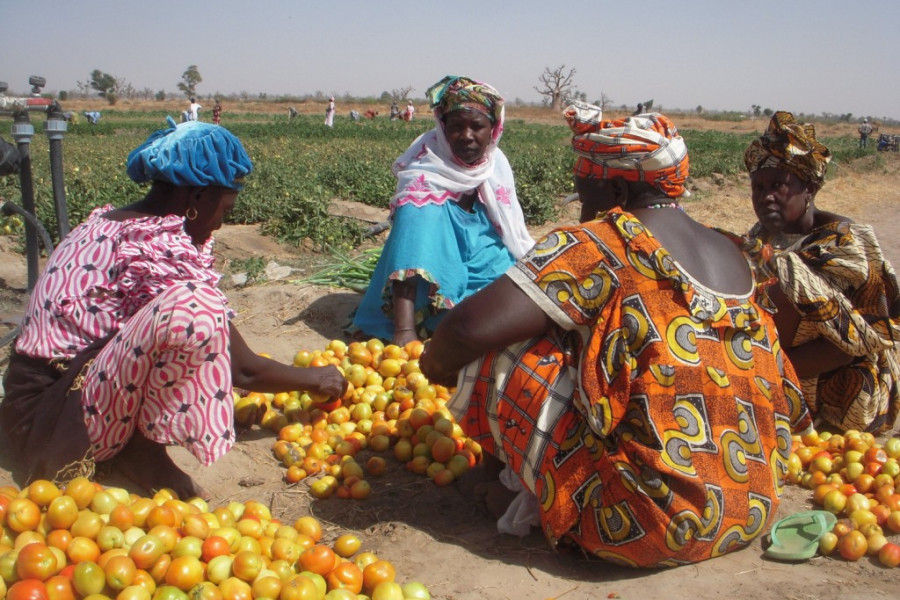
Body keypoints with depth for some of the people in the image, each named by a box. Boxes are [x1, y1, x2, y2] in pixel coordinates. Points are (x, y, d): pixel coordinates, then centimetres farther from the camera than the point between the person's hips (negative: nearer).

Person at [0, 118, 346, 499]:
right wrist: (315, 379, 5)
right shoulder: (160, 250, -19)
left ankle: (133, 440, 1)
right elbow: (243, 369, -12)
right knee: (195, 308, -30)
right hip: (56, 428, -10)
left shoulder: (109, 222, 9)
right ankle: (138, 448, -9)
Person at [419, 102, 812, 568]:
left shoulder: (600, 244, -13)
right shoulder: (733, 252, 9)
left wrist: (434, 364, 0)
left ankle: (535, 499, 12)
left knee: (499, 354, -3)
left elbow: (472, 327, -23)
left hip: (652, 528, -8)